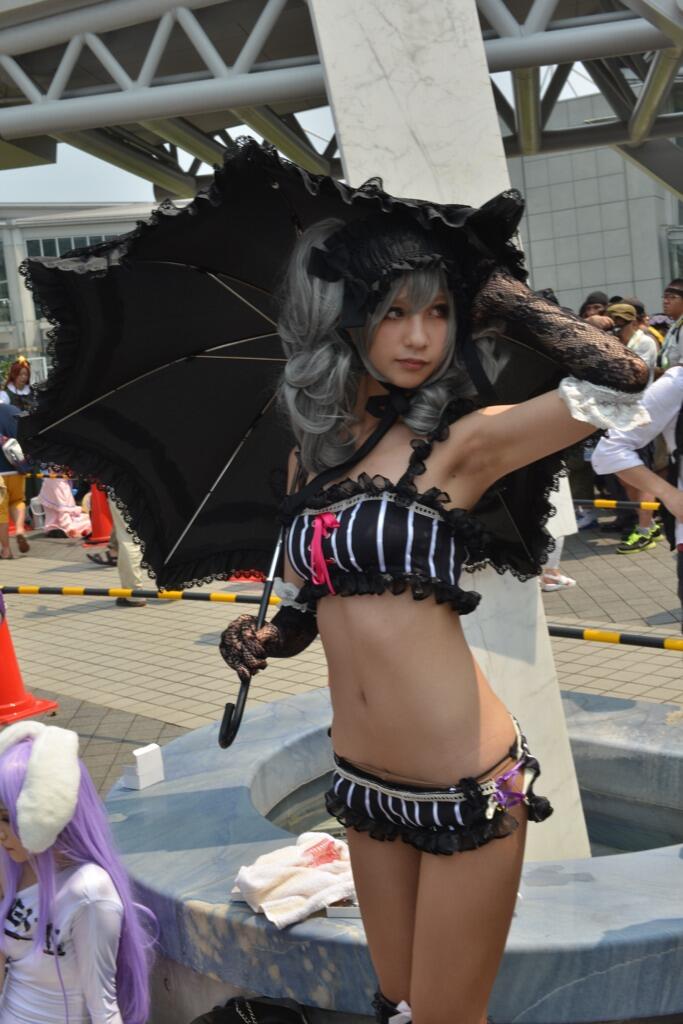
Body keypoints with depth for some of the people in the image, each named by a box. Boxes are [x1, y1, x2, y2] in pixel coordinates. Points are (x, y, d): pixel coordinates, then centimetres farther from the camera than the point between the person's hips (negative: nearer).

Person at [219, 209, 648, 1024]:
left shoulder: (461, 443, -10)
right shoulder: (311, 453, 5)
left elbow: (621, 378, -22)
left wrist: (498, 295, -11)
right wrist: (260, 642, -6)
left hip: (466, 788, -5)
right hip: (362, 783, 5)